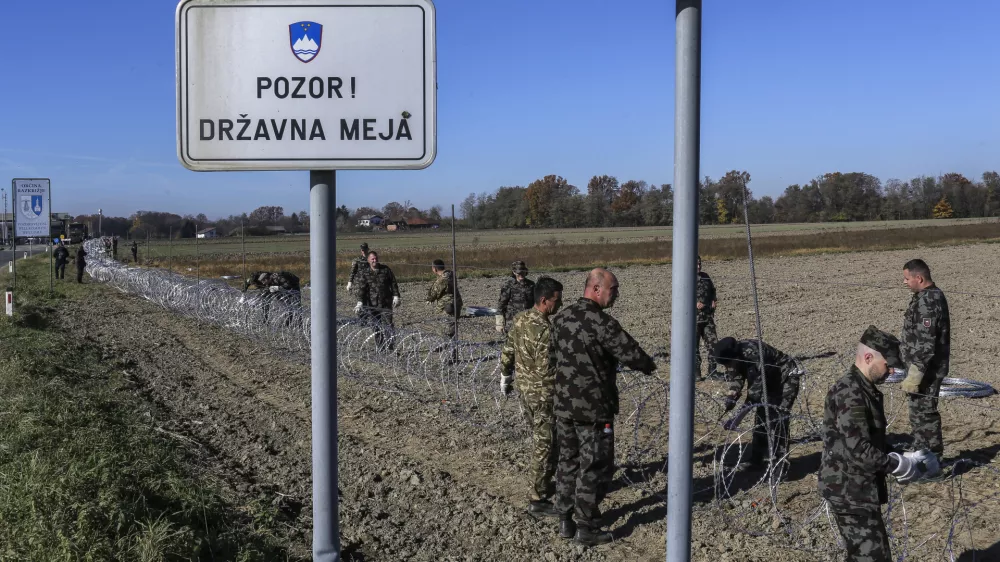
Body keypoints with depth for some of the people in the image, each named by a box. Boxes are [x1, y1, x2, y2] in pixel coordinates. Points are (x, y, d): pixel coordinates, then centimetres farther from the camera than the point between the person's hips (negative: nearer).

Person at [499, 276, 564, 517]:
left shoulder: (520, 319, 0)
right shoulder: (545, 331, -26)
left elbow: (506, 352, 10)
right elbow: (547, 372, -27)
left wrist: (505, 378, 23)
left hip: (524, 388, 9)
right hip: (543, 394, -9)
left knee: (539, 440, 23)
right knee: (545, 446, 3)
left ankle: (543, 484, 39)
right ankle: (538, 500, 11)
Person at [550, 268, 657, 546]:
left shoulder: (561, 318, 5)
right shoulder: (601, 322, -20)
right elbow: (631, 353, -18)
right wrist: (649, 365, 2)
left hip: (563, 405, 7)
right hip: (593, 408, -7)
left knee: (568, 461, 17)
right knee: (594, 467, 4)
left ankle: (565, 521, 25)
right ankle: (586, 528, 10)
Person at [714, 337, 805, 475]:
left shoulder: (753, 352, -37)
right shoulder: (735, 355, -12)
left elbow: (759, 380, -32)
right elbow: (736, 377, -4)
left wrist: (750, 400, -29)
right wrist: (731, 396, -20)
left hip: (787, 376, -8)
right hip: (771, 379, 8)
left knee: (778, 417, -16)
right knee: (761, 414, 7)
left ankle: (781, 461, -11)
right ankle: (757, 458, 16)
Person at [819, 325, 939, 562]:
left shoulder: (865, 389, 12)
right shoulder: (849, 394, -21)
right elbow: (859, 451, -27)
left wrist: (901, 459, 6)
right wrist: (902, 466, -16)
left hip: (859, 489, 10)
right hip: (849, 491, -10)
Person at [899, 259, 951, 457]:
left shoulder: (927, 302, -22)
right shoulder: (933, 296, 12)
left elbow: (925, 343, -25)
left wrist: (915, 374, -23)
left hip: (926, 368, -11)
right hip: (928, 367, 11)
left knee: (923, 412, -2)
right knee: (919, 412, 19)